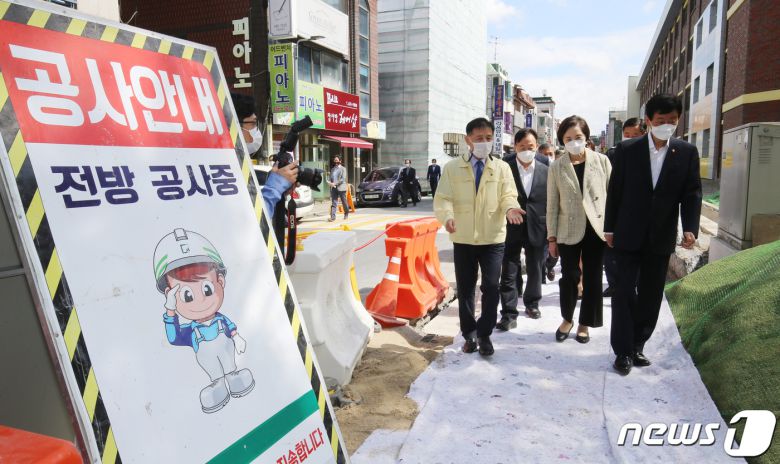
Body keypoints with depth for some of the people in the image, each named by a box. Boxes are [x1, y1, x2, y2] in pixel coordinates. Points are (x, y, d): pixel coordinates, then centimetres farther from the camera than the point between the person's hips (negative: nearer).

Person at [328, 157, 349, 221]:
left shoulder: (343, 169, 0)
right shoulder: (332, 169, 16)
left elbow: (343, 179, -11)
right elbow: (331, 178, 17)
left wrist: (335, 183, -19)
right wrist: (329, 182, -7)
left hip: (341, 188, -4)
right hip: (334, 188, 4)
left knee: (344, 202, 8)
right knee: (333, 203, -5)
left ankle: (346, 214, 29)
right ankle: (332, 217, -12)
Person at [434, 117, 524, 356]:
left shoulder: (502, 167, 6)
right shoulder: (452, 168, 3)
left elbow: (508, 195, -1)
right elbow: (443, 198, -4)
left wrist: (510, 208, -25)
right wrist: (448, 216, -26)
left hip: (493, 238, 0)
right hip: (463, 238, 0)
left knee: (491, 287, -2)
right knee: (465, 288, 10)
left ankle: (484, 334, 15)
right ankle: (469, 333, 26)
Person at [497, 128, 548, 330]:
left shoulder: (545, 171, 2)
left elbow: (550, 201, 5)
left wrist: (550, 230, 2)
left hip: (536, 228, 3)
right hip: (511, 228, -3)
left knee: (535, 269, 16)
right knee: (509, 273, 0)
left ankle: (532, 303, 37)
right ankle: (509, 314, 6)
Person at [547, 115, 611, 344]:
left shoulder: (602, 161, -1)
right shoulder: (557, 167, 0)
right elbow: (552, 205, 1)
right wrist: (552, 237, -1)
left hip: (596, 229, 1)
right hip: (569, 231, 0)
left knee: (592, 278, 8)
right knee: (569, 277, 3)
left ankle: (585, 323, 25)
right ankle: (567, 319, 27)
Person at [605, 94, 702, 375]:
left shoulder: (687, 153, 2)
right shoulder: (627, 150, -3)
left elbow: (692, 194, -1)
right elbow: (615, 191, 0)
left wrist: (690, 228, -14)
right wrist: (610, 228, 1)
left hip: (661, 238, 2)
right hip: (629, 235, -2)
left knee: (651, 296, 10)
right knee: (625, 293, -1)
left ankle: (637, 346, 24)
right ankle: (623, 351, 8)